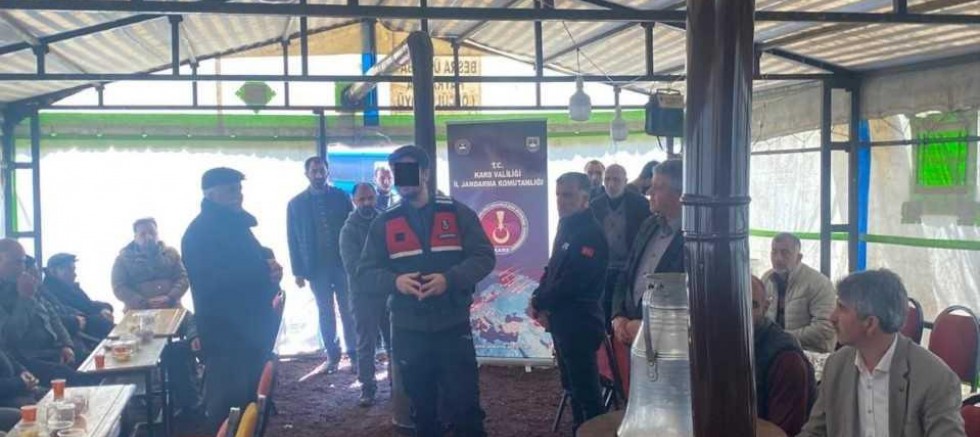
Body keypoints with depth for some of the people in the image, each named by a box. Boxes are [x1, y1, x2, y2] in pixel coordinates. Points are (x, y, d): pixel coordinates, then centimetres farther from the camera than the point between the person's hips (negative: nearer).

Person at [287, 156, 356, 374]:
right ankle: (332, 355, 16)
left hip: (343, 263, 0)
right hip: (317, 267, 0)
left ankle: (354, 354, 11)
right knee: (326, 313, 8)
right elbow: (293, 240, 3)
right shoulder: (296, 203, 3)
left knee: (348, 311, 4)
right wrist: (298, 271, -2)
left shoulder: (342, 197, 2)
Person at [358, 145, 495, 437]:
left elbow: (484, 257, -3)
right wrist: (395, 281, -19)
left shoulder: (457, 213, 1)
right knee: (422, 409, 15)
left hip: (453, 327, -2)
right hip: (407, 331, 2)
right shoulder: (384, 223, 5)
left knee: (464, 406, 0)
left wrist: (450, 278, -19)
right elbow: (365, 274, 2)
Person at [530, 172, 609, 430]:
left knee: (585, 388, -1)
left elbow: (571, 282, -23)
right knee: (572, 384, 19)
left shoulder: (590, 234, -17)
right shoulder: (566, 227, 12)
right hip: (562, 321, 9)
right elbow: (552, 269, 17)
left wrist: (538, 304, -13)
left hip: (579, 323, -9)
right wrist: (538, 299, -1)